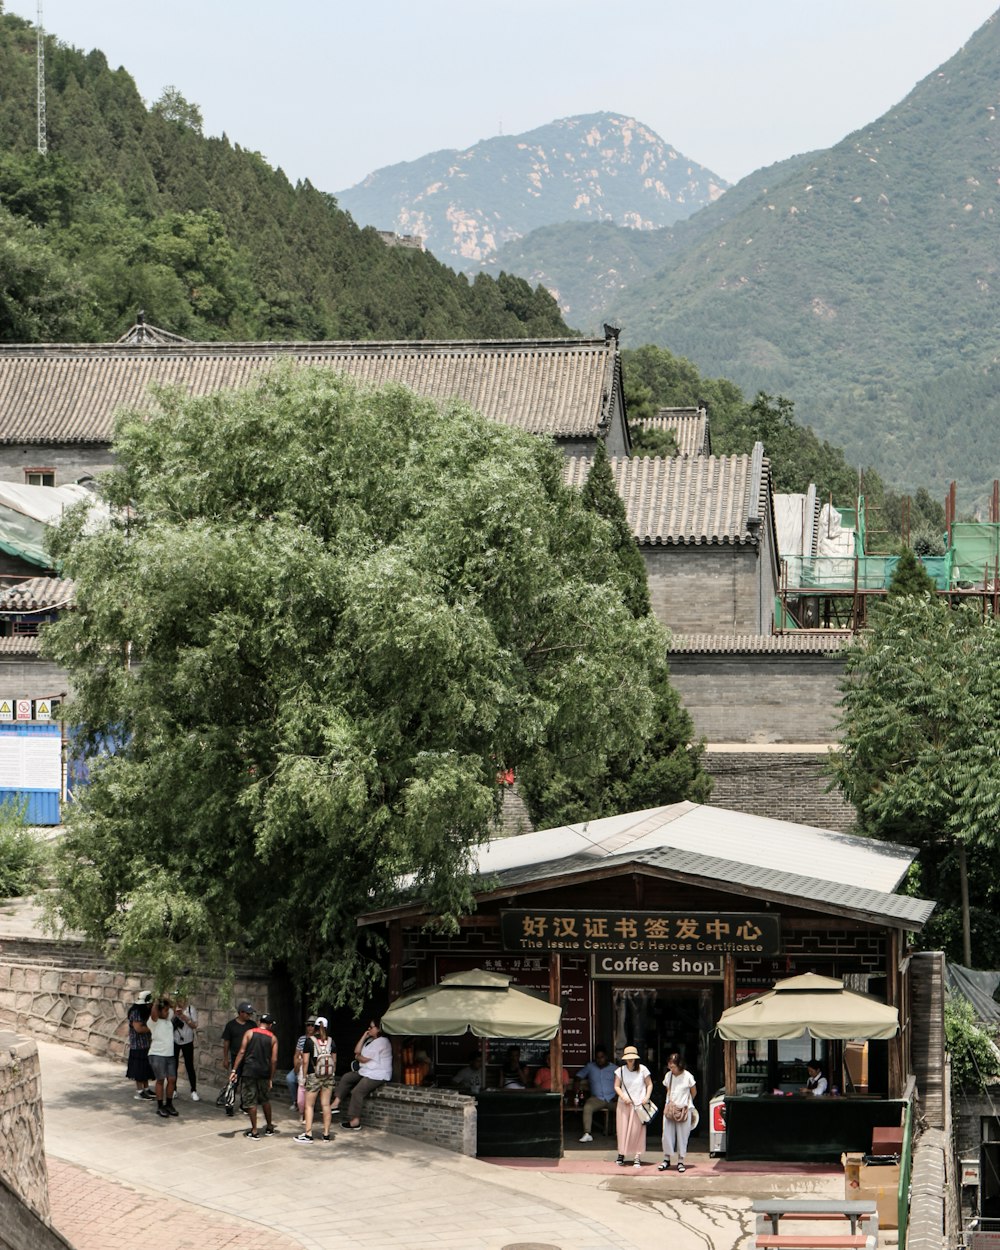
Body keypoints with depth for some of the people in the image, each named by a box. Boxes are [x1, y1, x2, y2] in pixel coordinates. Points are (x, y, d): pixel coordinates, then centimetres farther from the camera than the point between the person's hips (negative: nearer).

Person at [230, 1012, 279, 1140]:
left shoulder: (249, 1033, 1)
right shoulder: (273, 1038, 5)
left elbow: (242, 1052, -6)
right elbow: (274, 1059, 2)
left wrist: (234, 1070, -5)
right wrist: (271, 1078, 8)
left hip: (249, 1071, -2)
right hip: (264, 1072, 2)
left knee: (250, 1101, 3)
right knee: (265, 1100, 20)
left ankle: (254, 1131, 3)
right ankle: (269, 1128, 30)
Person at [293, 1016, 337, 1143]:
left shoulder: (310, 1041, -7)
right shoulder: (331, 1041, 3)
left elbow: (305, 1061, -8)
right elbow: (334, 1060, 7)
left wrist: (305, 1076, 1)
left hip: (313, 1076, -3)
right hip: (329, 1076, 3)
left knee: (309, 1105, 4)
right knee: (326, 1105, 7)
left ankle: (308, 1134, 0)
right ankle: (326, 1134, 8)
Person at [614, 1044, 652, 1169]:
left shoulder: (642, 1069, -1)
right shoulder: (620, 1070, 2)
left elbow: (649, 1084, 6)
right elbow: (616, 1086, 6)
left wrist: (646, 1097, -8)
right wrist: (623, 1097, -10)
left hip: (639, 1104, -1)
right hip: (624, 1104, 1)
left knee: (637, 1130, -3)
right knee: (623, 1129, 1)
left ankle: (637, 1156, 0)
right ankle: (621, 1154, 14)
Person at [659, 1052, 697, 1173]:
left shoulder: (687, 1076, -8)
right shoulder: (668, 1075, 2)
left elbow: (694, 1093, 4)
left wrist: (686, 1104, 7)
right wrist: (670, 1102, 1)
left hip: (684, 1109, -3)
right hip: (669, 1108, 3)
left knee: (682, 1135, 1)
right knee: (667, 1134, 1)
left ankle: (681, 1161, 8)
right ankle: (666, 1159, 12)